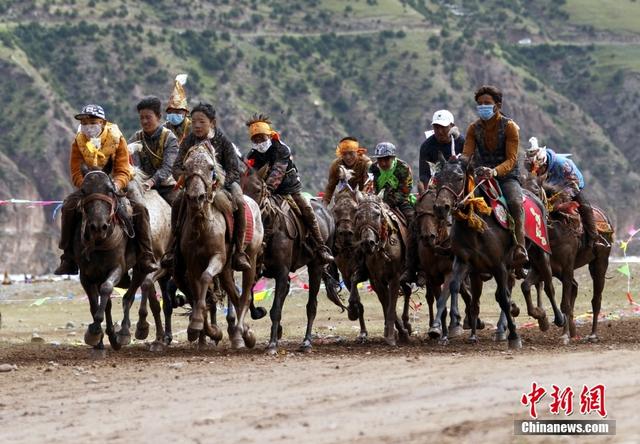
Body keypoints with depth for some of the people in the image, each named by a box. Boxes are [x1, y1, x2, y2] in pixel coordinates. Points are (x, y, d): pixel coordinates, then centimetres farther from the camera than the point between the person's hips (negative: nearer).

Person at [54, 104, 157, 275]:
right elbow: (76, 173, -13)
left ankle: (146, 257, -21)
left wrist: (116, 185, -42)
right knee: (69, 206, -21)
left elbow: (123, 171, -20)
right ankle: (68, 258, -11)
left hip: (119, 182, -2)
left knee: (139, 206, -28)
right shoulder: (79, 142, -9)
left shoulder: (116, 138, -16)